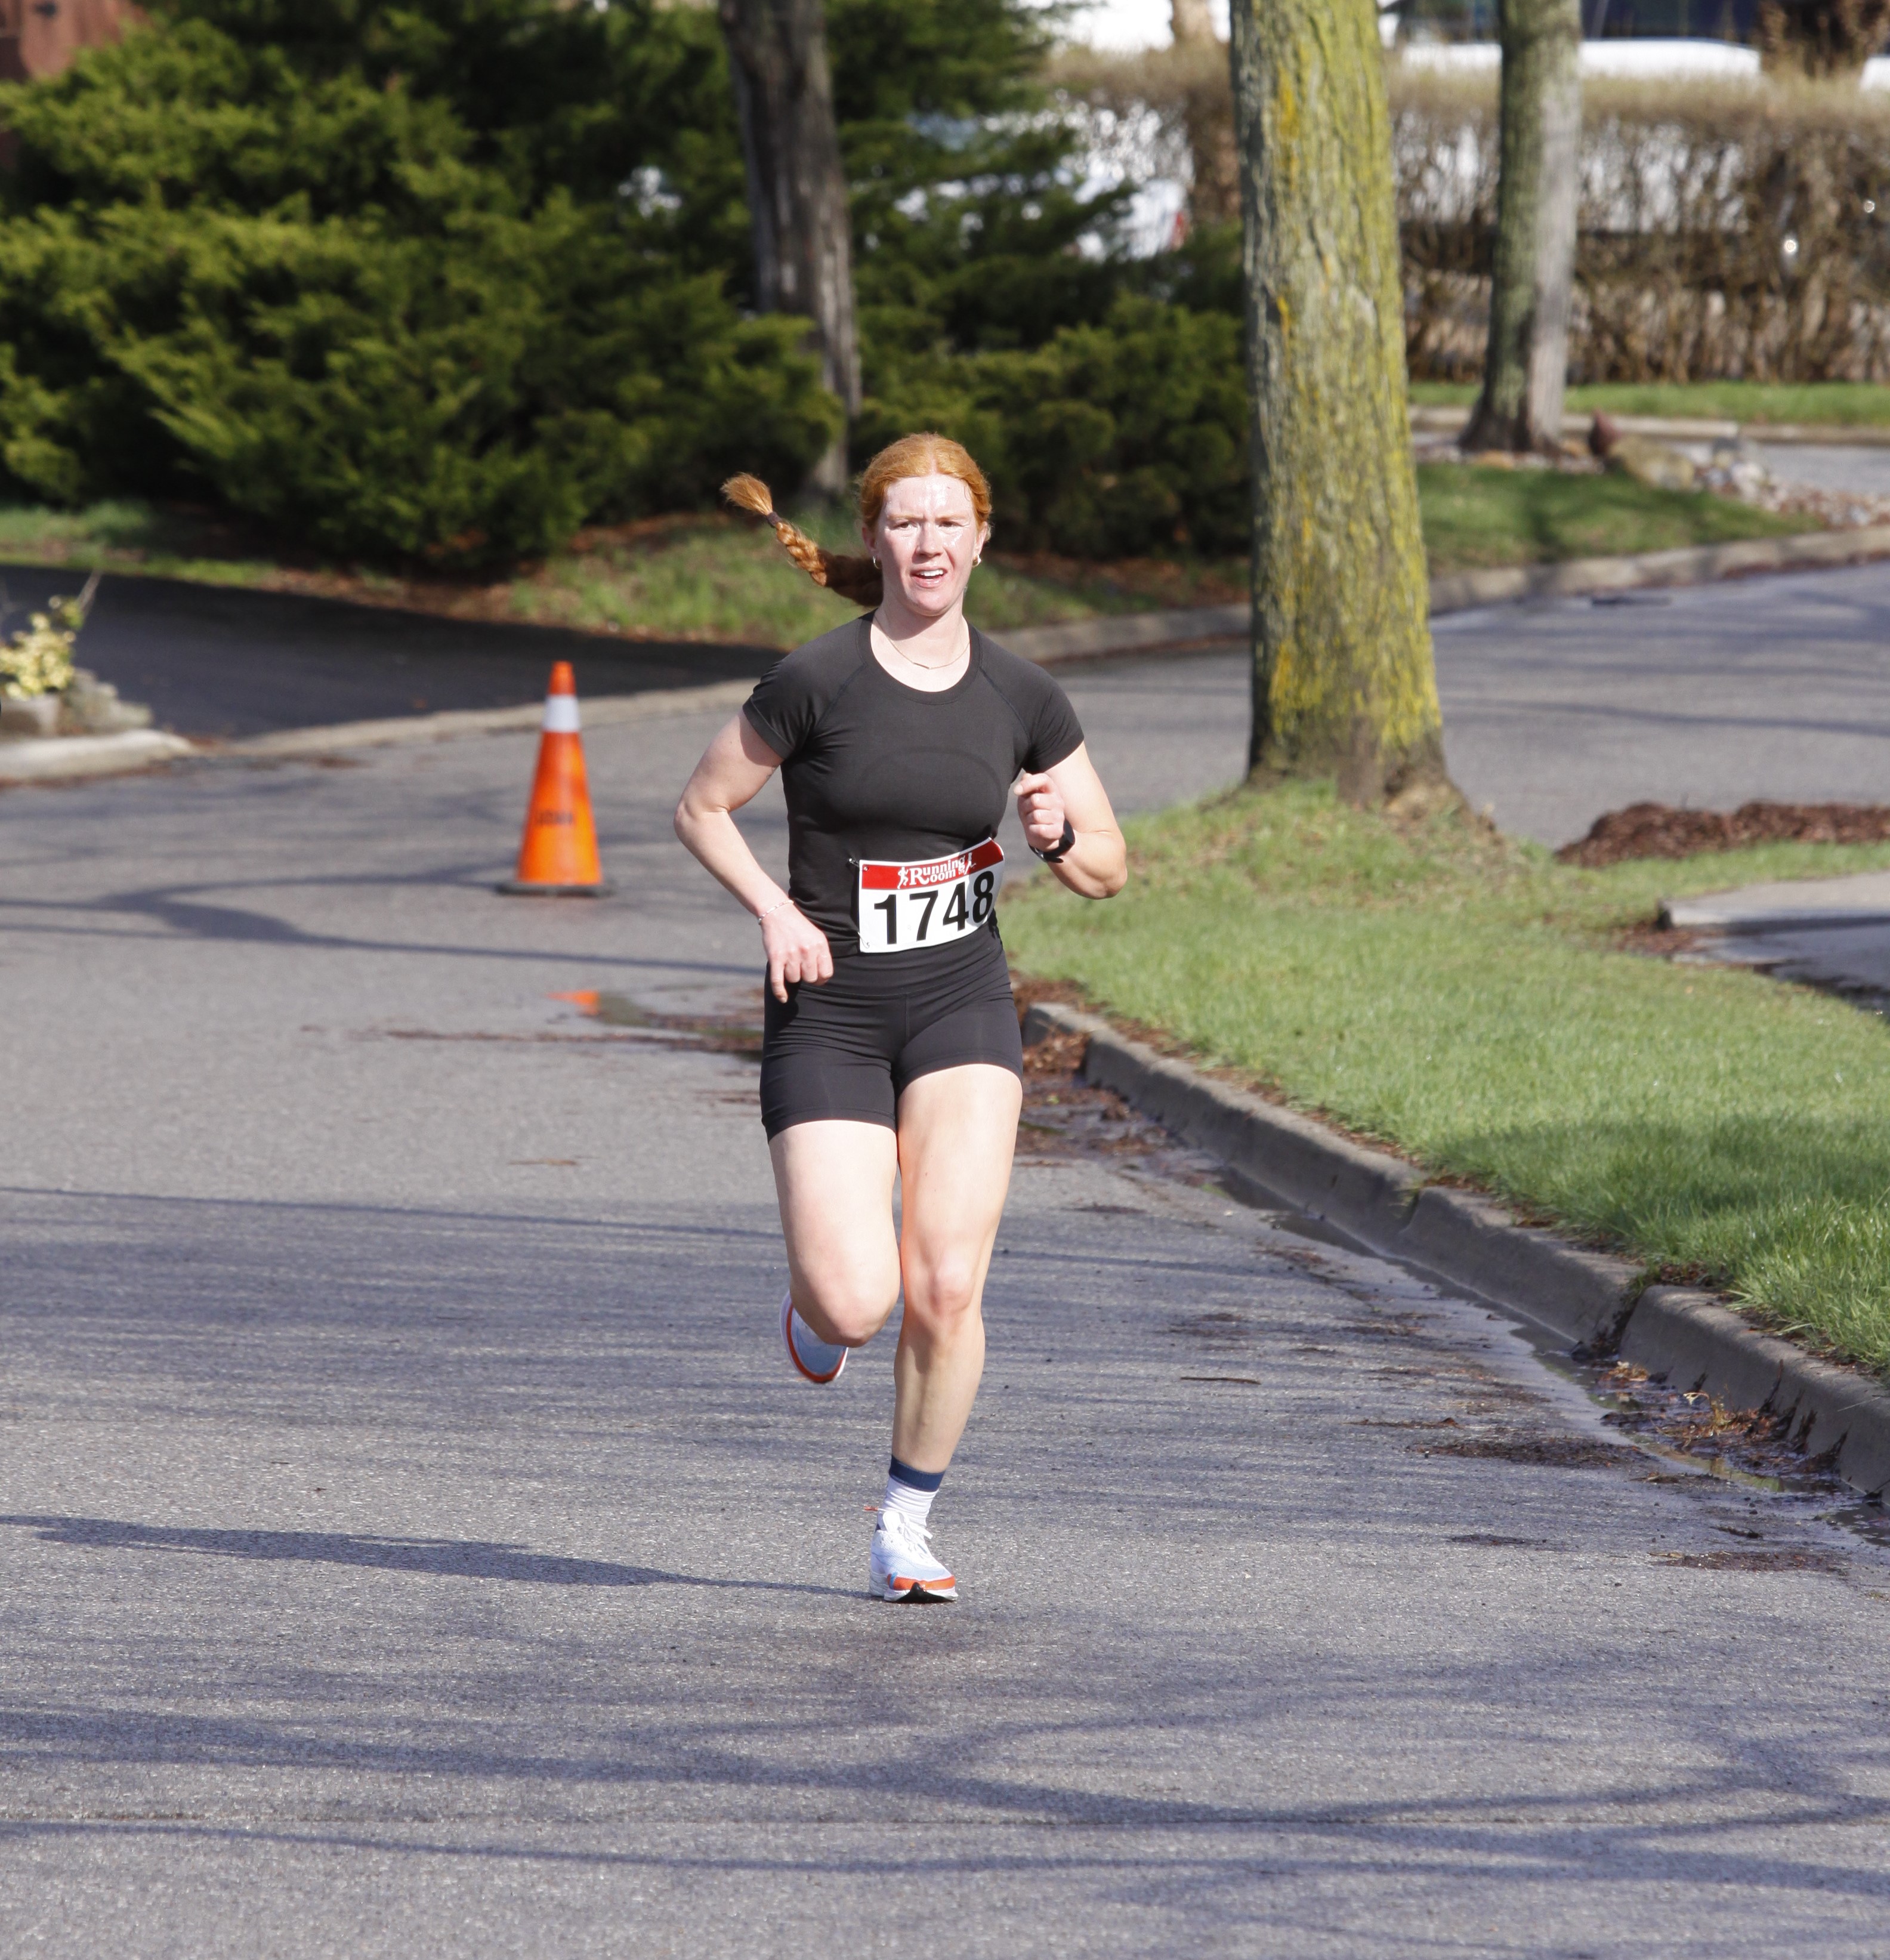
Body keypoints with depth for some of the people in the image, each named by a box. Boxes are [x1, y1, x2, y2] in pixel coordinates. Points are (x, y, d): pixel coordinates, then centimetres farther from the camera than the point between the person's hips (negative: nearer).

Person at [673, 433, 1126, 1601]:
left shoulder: (1022, 700, 3)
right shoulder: (817, 682, -7)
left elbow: (1109, 871, 11)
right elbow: (703, 810, 3)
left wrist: (1060, 835, -11)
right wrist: (775, 909, -12)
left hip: (962, 1005, 2)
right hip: (829, 1014, -2)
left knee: (947, 1288, -13)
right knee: (856, 1304, -15)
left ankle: (909, 1526, 7)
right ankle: (818, 1302, 25)